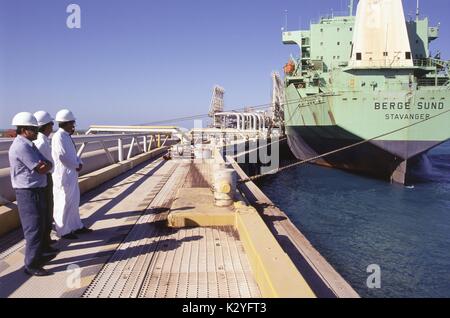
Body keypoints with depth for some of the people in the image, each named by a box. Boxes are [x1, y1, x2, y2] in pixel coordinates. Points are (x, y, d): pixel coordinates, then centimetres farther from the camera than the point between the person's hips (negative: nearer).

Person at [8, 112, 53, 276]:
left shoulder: (28, 145, 13)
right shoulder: (21, 147, -19)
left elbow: (47, 165, 7)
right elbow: (42, 169, -21)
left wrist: (44, 164, -13)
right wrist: (46, 165, -1)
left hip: (36, 190, 10)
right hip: (28, 193, -10)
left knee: (38, 226, 19)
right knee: (33, 228, -4)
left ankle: (38, 257, 33)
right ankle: (31, 265, 4)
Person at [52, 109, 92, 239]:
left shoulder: (67, 136, 12)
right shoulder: (59, 137, -18)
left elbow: (73, 153, 18)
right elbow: (63, 156, -25)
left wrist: (79, 163, -1)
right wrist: (76, 165, -11)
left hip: (71, 174, 10)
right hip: (63, 175, -10)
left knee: (74, 201, 18)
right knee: (64, 203, 0)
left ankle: (76, 226, 31)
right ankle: (63, 231, 12)